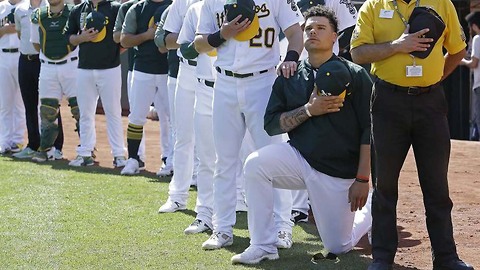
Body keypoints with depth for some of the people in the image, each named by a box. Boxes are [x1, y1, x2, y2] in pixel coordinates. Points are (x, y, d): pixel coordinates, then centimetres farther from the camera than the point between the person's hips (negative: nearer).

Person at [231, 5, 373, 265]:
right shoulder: (289, 78, 4)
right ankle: (262, 246, -15)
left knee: (338, 247, 2)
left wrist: (363, 179, -13)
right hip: (299, 158, 3)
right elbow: (271, 124, 0)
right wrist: (308, 110, -16)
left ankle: (369, 212, 35)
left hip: (340, 172, -3)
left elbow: (369, 129, -8)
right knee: (255, 164, -25)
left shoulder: (354, 75, -6)